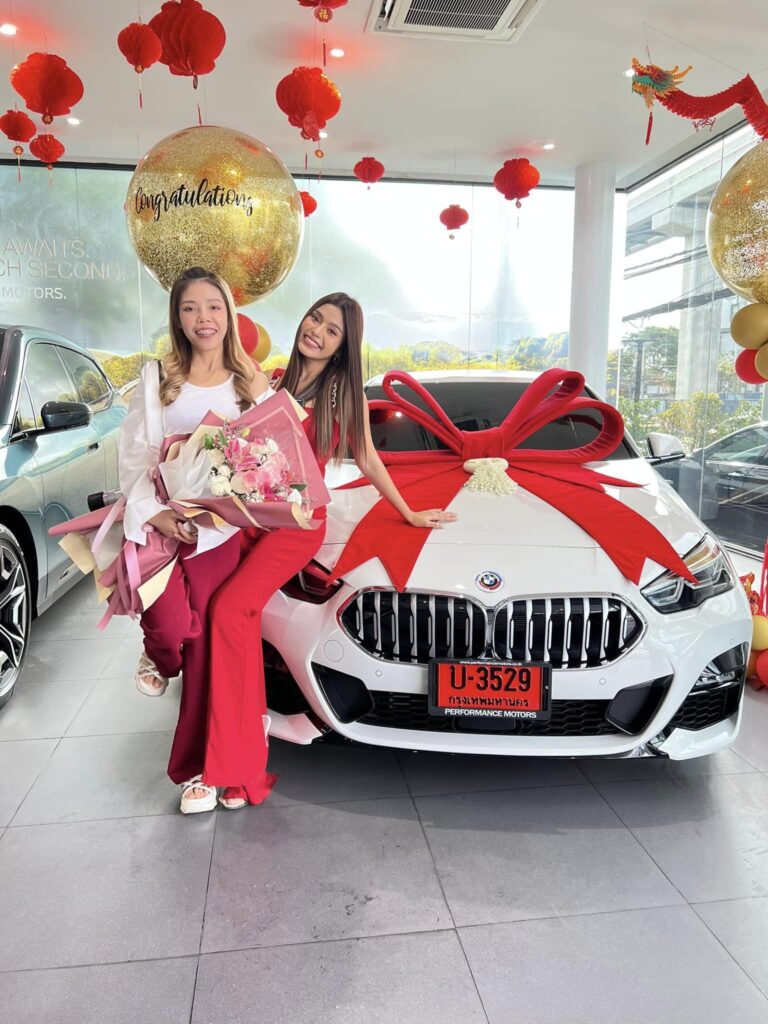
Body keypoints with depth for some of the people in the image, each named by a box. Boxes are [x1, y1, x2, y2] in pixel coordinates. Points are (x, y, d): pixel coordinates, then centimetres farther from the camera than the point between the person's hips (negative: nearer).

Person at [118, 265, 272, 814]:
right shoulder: (158, 377, 6)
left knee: (207, 644, 2)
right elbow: (133, 455, 1)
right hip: (159, 522, -1)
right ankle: (160, 658, 19)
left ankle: (195, 767, 19)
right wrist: (154, 511, -14)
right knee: (171, 628, -22)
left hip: (219, 529, 1)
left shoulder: (252, 384, 10)